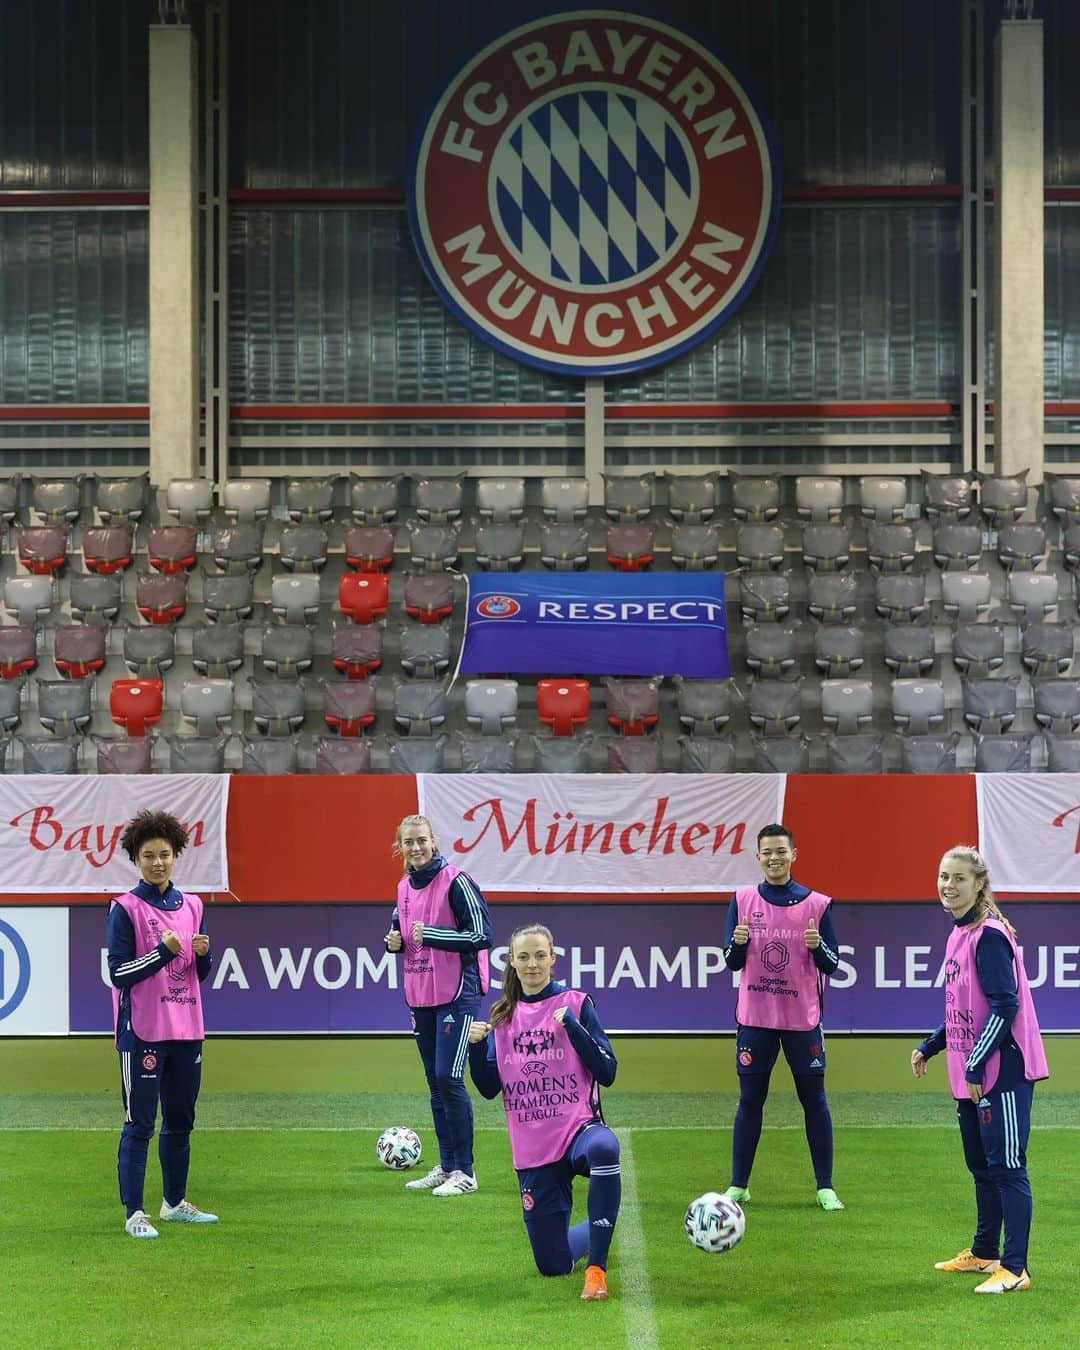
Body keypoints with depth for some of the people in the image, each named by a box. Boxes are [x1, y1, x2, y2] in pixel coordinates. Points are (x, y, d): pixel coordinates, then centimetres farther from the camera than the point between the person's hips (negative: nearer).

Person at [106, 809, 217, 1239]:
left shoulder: (191, 906, 11)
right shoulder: (125, 909, -6)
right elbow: (119, 973, -10)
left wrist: (202, 953, -7)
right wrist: (164, 951, -20)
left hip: (186, 1031, 6)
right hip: (143, 1031, -6)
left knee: (180, 1121, 14)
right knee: (139, 1124, -5)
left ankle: (175, 1202, 26)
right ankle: (134, 1213, -3)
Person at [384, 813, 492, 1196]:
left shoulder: (455, 882, -12)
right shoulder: (405, 887, 11)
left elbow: (481, 935, -15)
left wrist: (430, 933, -20)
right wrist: (394, 941, 1)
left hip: (457, 995, -8)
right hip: (421, 995, 8)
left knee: (448, 1078, -12)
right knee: (435, 1081, 11)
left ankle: (464, 1172, -6)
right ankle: (446, 1166, 20)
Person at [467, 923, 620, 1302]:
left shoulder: (575, 1004, -2)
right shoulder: (503, 1017, 8)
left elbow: (607, 1073, -9)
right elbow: (489, 1088, 6)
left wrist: (572, 1025, -18)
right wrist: (476, 1046, -10)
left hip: (578, 1129, -4)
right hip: (533, 1151, 4)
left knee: (603, 1147, -44)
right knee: (553, 1266, 6)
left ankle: (597, 1269, -34)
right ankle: (591, 1237, 44)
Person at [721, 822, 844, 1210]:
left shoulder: (817, 904, 0)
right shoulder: (743, 900, 3)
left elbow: (832, 964, 1)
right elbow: (732, 962, 5)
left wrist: (817, 945, -20)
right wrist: (738, 943, -17)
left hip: (803, 1018, -1)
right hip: (756, 1018, 1)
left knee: (814, 1100, 2)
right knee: (750, 1100, 4)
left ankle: (825, 1188, 8)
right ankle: (738, 1185, 11)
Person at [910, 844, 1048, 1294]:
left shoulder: (989, 936, -15)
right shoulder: (959, 934, 13)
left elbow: (1005, 1005, -20)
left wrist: (977, 1064, -19)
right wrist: (929, 1047, 20)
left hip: (1002, 1071, -9)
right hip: (972, 1075, 9)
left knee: (1006, 1166, -8)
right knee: (981, 1165, 18)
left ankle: (1014, 1269, -6)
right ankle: (983, 1253, 29)